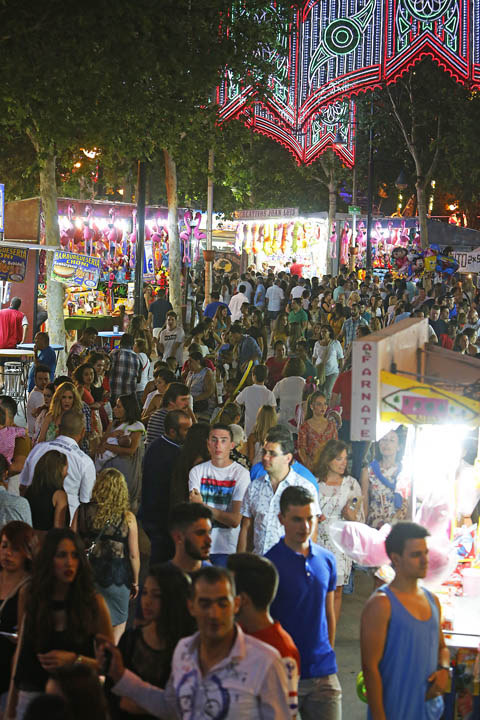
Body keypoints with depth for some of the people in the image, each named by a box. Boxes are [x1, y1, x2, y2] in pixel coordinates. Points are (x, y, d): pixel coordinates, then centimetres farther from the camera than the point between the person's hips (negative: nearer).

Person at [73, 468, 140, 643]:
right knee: (119, 622, 15)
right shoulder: (127, 518, -9)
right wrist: (135, 581, 8)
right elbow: (134, 554, -6)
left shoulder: (82, 511, -4)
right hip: (116, 576, -2)